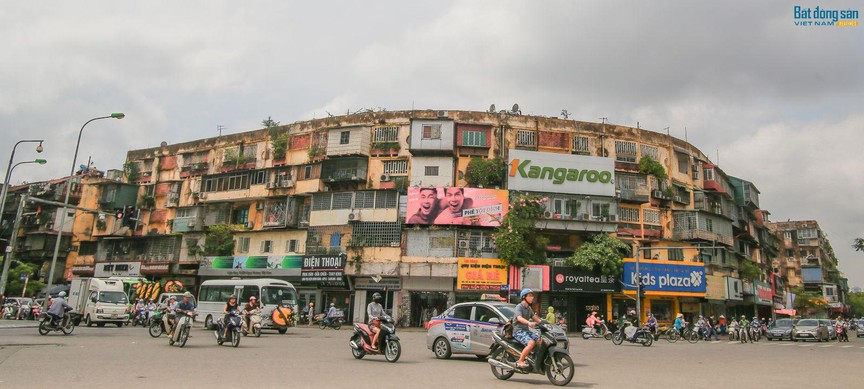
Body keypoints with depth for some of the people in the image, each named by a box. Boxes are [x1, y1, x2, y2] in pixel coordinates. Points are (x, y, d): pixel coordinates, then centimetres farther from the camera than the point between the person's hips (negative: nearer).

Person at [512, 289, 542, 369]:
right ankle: (520, 362, -22)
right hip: (518, 330, -8)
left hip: (526, 330, 8)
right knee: (531, 343, -29)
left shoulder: (529, 308, 18)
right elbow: (519, 318, -27)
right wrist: (529, 322, -45)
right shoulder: (519, 307, -10)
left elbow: (535, 318, 16)